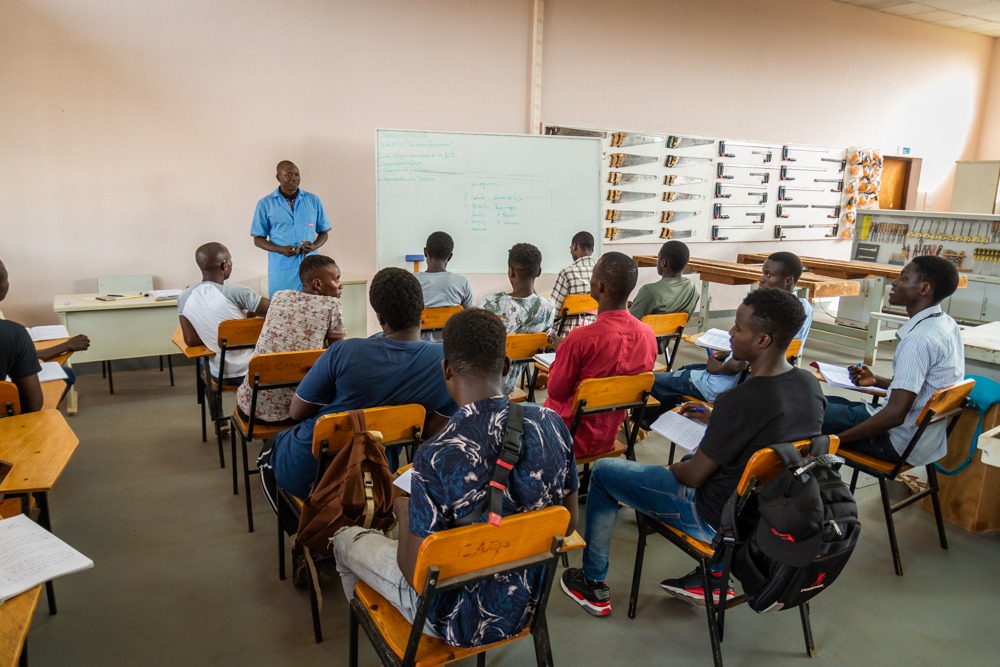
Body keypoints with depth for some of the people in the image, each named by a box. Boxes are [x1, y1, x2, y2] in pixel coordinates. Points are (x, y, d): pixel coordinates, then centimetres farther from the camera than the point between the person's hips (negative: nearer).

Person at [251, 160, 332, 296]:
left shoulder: (314, 201, 7)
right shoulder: (265, 204, 2)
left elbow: (324, 232, 12)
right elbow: (258, 239, 4)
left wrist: (314, 246, -10)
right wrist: (281, 250, -14)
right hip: (281, 273, -1)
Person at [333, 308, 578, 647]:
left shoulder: (438, 455, -32)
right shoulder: (552, 425, -16)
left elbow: (417, 575, -22)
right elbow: (568, 525, -3)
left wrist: (404, 512, -4)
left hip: (460, 617, -5)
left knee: (347, 539, 21)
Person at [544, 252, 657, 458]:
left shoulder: (579, 339, -28)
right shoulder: (648, 335, -11)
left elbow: (556, 393, -14)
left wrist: (560, 353, 2)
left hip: (571, 437, -5)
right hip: (609, 436, 6)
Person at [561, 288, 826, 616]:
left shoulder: (740, 401, -32)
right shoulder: (810, 384, -8)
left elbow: (693, 476, -20)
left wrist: (672, 467, 1)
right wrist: (716, 419, 11)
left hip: (717, 519, -7)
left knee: (603, 471, 6)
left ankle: (593, 583, 21)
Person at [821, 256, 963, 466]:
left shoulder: (919, 338, -26)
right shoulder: (946, 325, 4)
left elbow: (895, 414, -29)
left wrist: (834, 439, -22)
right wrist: (878, 381, 9)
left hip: (900, 443, -9)